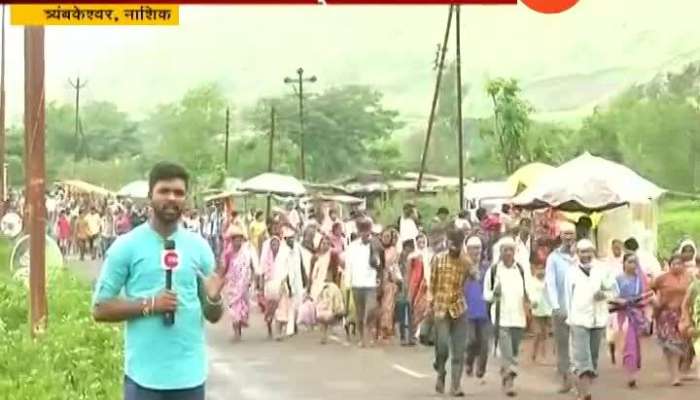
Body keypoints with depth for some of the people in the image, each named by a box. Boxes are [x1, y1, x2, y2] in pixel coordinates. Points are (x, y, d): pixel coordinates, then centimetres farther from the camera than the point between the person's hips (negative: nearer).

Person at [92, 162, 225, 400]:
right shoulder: (126, 246, -4)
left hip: (189, 373, 3)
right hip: (144, 374, -3)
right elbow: (100, 308, -4)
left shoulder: (199, 247, 5)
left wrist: (213, 299, -15)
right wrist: (147, 304, -16)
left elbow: (213, 316, 8)